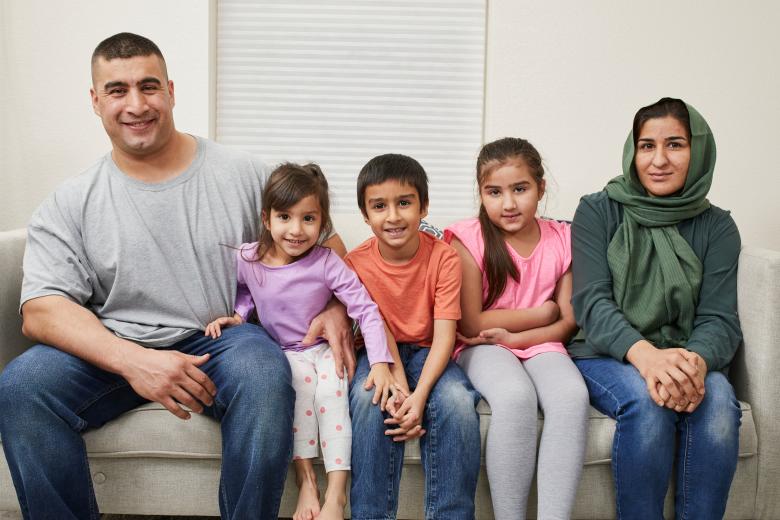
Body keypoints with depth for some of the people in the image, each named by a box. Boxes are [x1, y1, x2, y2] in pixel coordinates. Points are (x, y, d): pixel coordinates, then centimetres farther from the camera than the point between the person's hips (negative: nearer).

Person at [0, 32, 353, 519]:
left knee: (265, 373, -34)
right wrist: (133, 360, -24)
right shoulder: (69, 205, 4)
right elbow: (42, 310, -7)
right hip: (111, 352, 1)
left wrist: (335, 308, -8)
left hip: (222, 339, -1)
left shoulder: (244, 174, 4)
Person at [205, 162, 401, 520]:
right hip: (281, 354, 1)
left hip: (324, 348, -1)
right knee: (300, 378, -31)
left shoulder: (326, 263, -16)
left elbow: (367, 311, -17)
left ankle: (336, 491, -22)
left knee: (331, 387, -31)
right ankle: (305, 479, -25)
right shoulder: (247, 259, -8)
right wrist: (237, 315, -7)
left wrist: (380, 362, -28)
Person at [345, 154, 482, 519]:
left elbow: (445, 333, -15)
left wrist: (419, 394, -29)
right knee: (369, 398, -33)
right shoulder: (355, 263, -8)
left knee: (458, 400, -31)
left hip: (427, 352, 0)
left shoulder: (443, 258, -9)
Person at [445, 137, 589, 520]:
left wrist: (513, 337, -16)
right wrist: (543, 312, -5)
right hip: (483, 347, -3)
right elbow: (471, 324, -9)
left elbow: (568, 324, 1)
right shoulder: (469, 239, -8)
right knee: (516, 397, -35)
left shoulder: (562, 240, 2)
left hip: (539, 344, 3)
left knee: (572, 395, -30)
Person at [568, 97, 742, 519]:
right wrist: (645, 354, -33)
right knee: (645, 399, -34)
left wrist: (696, 361, -30)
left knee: (718, 401, -31)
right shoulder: (597, 212, 0)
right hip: (606, 357, -1)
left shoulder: (716, 227, 5)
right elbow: (591, 301, -12)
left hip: (684, 360, 2)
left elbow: (719, 319, -5)